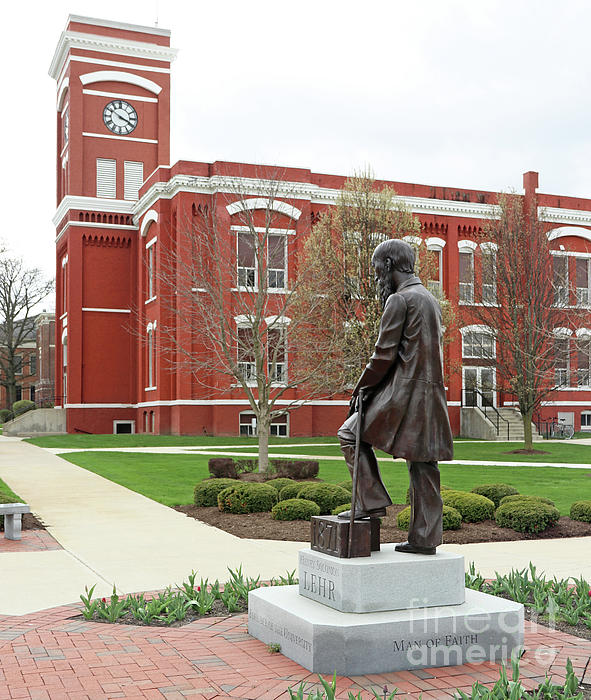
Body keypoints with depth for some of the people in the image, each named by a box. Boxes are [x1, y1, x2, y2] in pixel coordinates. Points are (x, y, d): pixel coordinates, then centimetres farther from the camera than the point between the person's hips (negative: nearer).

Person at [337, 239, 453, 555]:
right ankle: (424, 537, 10)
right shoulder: (430, 299, 19)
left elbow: (384, 354, -12)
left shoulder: (399, 300, -9)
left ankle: (371, 501, 2)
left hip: (404, 389, -9)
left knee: (350, 433, 6)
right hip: (431, 391, 9)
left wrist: (360, 390, -3)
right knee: (423, 465, 8)